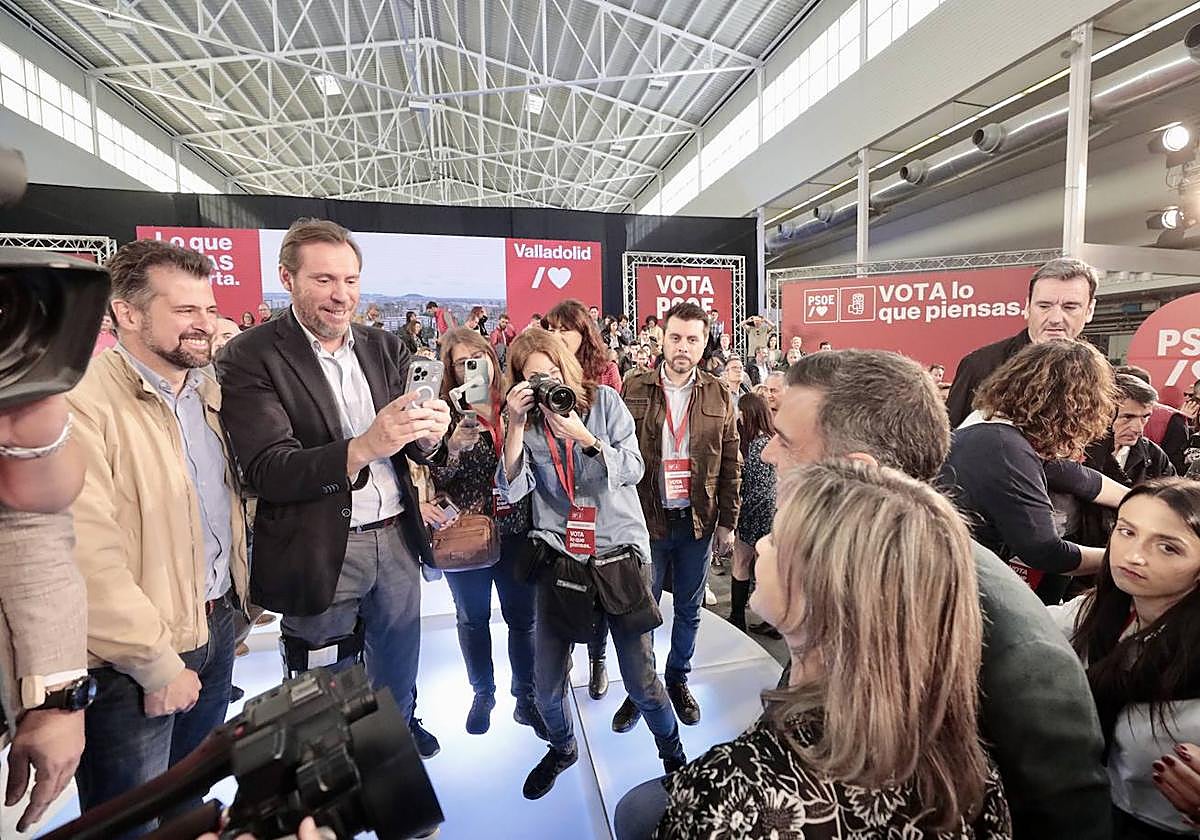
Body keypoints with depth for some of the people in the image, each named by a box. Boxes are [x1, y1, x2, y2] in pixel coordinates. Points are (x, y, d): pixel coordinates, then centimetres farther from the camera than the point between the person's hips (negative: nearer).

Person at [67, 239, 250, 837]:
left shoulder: (206, 388, 5)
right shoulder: (81, 402, -21)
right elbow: (88, 557, -24)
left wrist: (234, 599, 9)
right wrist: (158, 663, -17)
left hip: (217, 624, 7)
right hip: (134, 664, -6)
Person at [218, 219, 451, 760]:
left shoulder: (385, 348, 4)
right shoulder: (251, 359, -12)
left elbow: (411, 451, 4)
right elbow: (268, 471, -19)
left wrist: (428, 436, -20)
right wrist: (363, 447, -34)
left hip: (396, 535, 5)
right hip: (321, 550, -4)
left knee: (398, 666, 26)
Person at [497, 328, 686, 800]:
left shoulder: (604, 400, -3)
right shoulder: (526, 421, 1)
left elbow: (633, 470, -9)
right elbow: (511, 490, -9)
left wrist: (584, 437, -22)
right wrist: (516, 424, -18)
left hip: (620, 552, -2)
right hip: (559, 557, 2)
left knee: (641, 680, 5)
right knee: (547, 685, 10)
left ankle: (673, 754, 37)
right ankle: (562, 747, 44)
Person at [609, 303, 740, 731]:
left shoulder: (719, 396, 1)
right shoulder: (635, 389, -3)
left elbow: (731, 466, 4)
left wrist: (727, 522, 2)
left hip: (699, 520, 2)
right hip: (647, 518, -1)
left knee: (689, 609, 16)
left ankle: (678, 679, 39)